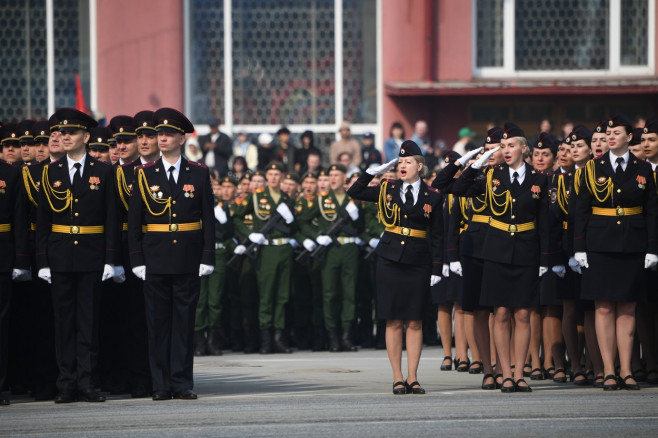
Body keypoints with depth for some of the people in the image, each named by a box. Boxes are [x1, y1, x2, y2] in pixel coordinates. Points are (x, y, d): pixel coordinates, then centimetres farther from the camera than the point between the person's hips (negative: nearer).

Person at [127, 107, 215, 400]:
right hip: (155, 262, 0)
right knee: (158, 322, 1)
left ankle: (182, 384, 4)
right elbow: (134, 221, 5)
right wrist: (137, 260, -3)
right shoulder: (145, 175, 5)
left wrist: (207, 258, -3)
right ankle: (162, 385, 5)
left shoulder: (199, 174, 5)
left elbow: (208, 219, 5)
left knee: (184, 322, 1)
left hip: (188, 262, 0)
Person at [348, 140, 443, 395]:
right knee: (394, 321, 0)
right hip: (390, 260, 0)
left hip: (418, 262, 0)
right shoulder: (387, 190, 6)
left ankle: (412, 378, 6)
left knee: (415, 322, 2)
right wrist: (374, 171, -2)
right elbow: (355, 193, 7)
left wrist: (436, 270, -1)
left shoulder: (432, 197, 3)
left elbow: (437, 236, 4)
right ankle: (398, 378, 3)